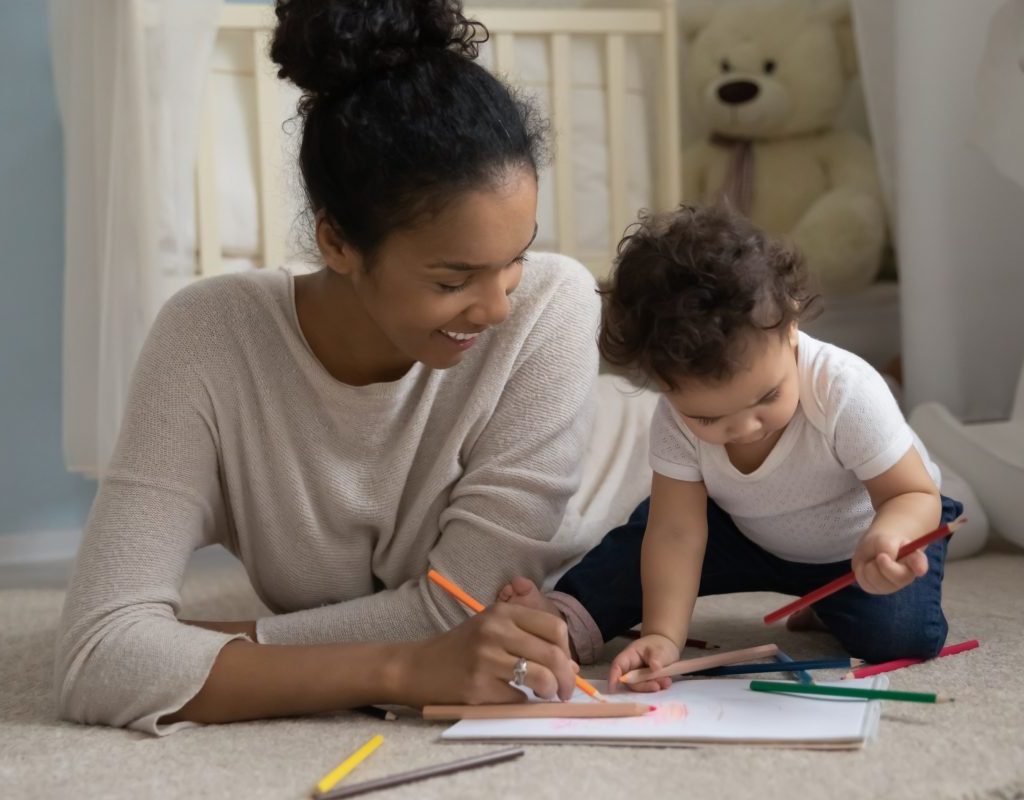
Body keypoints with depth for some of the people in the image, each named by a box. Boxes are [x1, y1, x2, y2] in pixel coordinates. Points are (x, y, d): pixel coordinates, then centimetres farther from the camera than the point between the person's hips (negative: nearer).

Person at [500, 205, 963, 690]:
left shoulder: (845, 390, -39)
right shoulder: (676, 419, -28)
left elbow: (914, 495, -31)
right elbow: (676, 532, -29)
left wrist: (884, 540, -54)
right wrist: (663, 635, -42)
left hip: (860, 535, -2)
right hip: (753, 536, 3)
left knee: (897, 633, -25)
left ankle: (828, 606, 4)